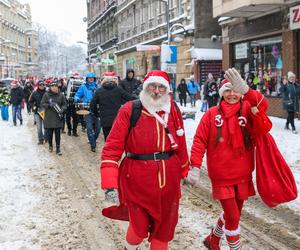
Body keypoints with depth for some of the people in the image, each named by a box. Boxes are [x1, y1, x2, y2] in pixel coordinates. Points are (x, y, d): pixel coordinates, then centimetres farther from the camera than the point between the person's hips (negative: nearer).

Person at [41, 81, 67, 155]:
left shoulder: (61, 95, 2)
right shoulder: (46, 95, -1)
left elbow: (64, 104, 7)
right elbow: (42, 104, -1)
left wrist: (62, 110, -13)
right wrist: (49, 105, -19)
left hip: (58, 118, 0)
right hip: (49, 118, 0)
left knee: (57, 133, 0)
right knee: (49, 133, 8)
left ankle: (58, 148, 5)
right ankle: (50, 145, 30)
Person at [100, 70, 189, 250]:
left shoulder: (173, 110, 1)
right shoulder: (130, 111, -11)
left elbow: (181, 145, 12)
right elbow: (112, 148, -14)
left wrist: (183, 171, 19)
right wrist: (109, 183, -21)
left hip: (169, 181, 4)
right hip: (138, 182, -3)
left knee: (164, 227, 15)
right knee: (140, 227, 6)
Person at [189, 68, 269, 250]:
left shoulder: (247, 110, -3)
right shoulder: (212, 114, -6)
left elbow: (262, 105, -25)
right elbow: (200, 140, -6)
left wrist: (245, 89, -44)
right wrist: (195, 166, -15)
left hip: (243, 175, 3)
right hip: (221, 176, -3)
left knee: (233, 213, 19)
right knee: (233, 217, -5)